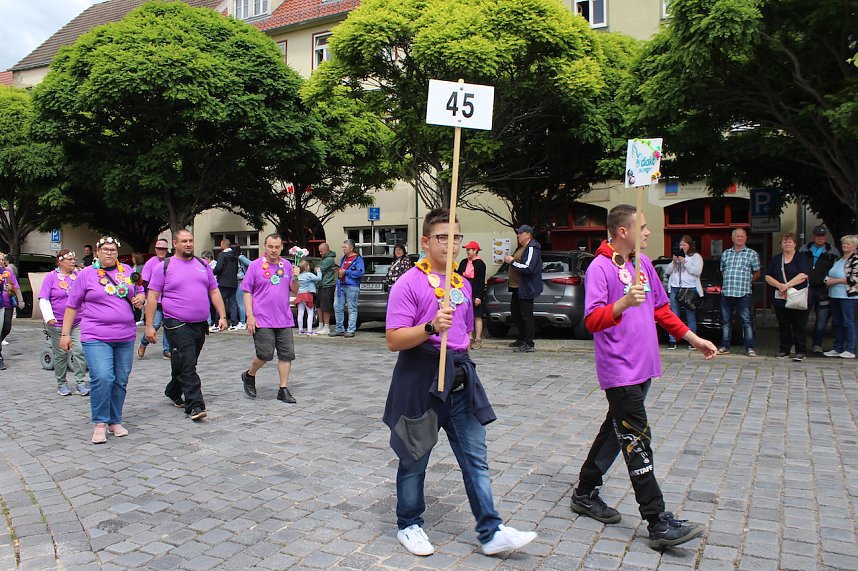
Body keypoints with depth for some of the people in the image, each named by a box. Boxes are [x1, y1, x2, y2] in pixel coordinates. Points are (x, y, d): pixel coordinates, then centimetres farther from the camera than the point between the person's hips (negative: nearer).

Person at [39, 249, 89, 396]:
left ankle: (80, 383, -2)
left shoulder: (78, 274, 8)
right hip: (58, 324, -2)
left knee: (80, 351, -9)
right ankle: (61, 384, 20)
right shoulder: (51, 277, 0)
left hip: (78, 323, 2)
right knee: (61, 354, 6)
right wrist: (49, 317, -17)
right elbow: (43, 300, -3)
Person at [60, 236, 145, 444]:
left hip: (125, 336, 4)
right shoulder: (86, 274, 3)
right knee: (102, 378, -17)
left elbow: (140, 293, 23)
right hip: (96, 336, -3)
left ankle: (115, 421, 21)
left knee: (121, 381, 7)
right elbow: (72, 305, 6)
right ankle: (100, 423, -2)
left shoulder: (127, 271, 11)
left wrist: (139, 299, -1)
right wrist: (65, 334, 2)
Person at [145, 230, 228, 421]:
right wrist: (149, 326, -8)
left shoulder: (203, 265, 13)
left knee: (187, 364, 17)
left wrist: (222, 316, 6)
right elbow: (152, 297, -2)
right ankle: (195, 405, -8)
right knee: (186, 366, -9)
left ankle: (173, 392, 38)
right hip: (177, 325, -5)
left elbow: (214, 292, 15)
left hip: (200, 324, 5)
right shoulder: (164, 267, -1)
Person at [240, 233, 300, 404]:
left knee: (287, 354, 2)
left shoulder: (287, 265, 10)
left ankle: (283, 390, 12)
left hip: (284, 319, 4)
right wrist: (250, 316, -11)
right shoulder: (255, 265, -2)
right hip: (262, 320, -4)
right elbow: (247, 292, -2)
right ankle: (249, 376, 21)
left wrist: (295, 278, -5)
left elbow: (294, 291, 15)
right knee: (265, 354, -8)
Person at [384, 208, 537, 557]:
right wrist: (431, 328, -31)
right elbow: (394, 340, -17)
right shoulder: (409, 283, -10)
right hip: (421, 380, -6)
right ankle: (409, 526, 28)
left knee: (476, 458, 6)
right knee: (415, 459, 9)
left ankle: (491, 533, 14)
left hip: (460, 380, 6)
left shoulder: (463, 284, 12)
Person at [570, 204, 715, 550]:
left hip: (643, 366, 9)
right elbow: (592, 321, -21)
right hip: (619, 369, -9)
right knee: (637, 440, -6)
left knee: (618, 430, 16)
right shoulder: (599, 268, -13)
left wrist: (693, 339, 19)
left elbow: (661, 309, 21)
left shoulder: (643, 263, 12)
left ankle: (585, 494, 30)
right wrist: (624, 303, -36)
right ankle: (659, 523, 0)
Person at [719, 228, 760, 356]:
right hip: (726, 292, 4)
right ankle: (725, 346, 14)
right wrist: (729, 281, 11)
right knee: (726, 321, 8)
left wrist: (747, 282, 1)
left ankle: (749, 348, 0)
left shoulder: (752, 254, 7)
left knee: (747, 321, -4)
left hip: (744, 293, -3)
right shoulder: (726, 254, 16)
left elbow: (757, 273, 10)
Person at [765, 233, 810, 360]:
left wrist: (787, 285, -19)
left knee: (799, 326, -2)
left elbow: (803, 276, -11)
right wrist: (779, 285, -11)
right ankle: (784, 350, 16)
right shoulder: (775, 259, 14)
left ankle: (801, 351, 3)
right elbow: (768, 277, 6)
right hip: (779, 298, 4)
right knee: (783, 325, 9)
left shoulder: (801, 258, 3)